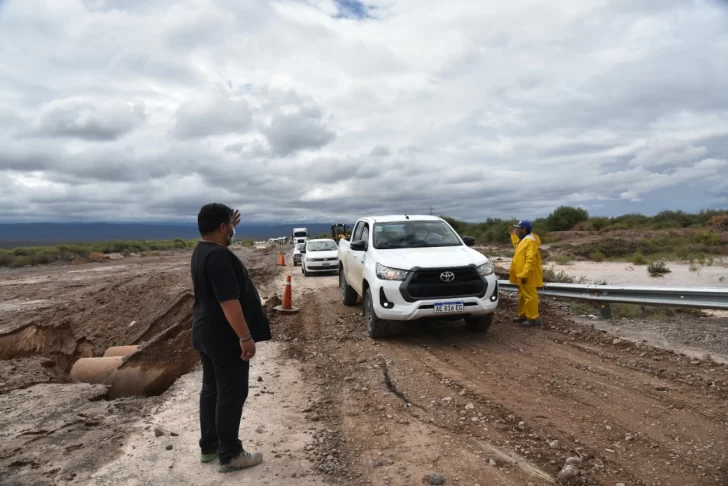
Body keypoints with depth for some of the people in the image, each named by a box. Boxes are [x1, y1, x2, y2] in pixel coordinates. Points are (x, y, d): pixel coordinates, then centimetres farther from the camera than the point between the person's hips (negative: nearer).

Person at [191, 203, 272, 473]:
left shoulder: (202, 251, 9)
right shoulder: (218, 256, -24)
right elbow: (229, 302, -28)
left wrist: (231, 229, 36)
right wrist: (245, 337, -26)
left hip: (205, 333, 10)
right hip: (225, 337, -10)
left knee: (211, 389, 17)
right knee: (231, 394, 0)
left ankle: (209, 447, 29)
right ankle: (230, 456, 11)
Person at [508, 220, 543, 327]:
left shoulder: (530, 241, -19)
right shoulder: (524, 240, 14)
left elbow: (530, 260, -26)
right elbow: (518, 246, 37)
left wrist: (525, 274, -29)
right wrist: (513, 235, 32)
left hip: (527, 276, -11)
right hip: (522, 275, 11)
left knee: (529, 296, -6)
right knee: (522, 296, 17)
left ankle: (533, 318, -1)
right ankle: (523, 315, 27)